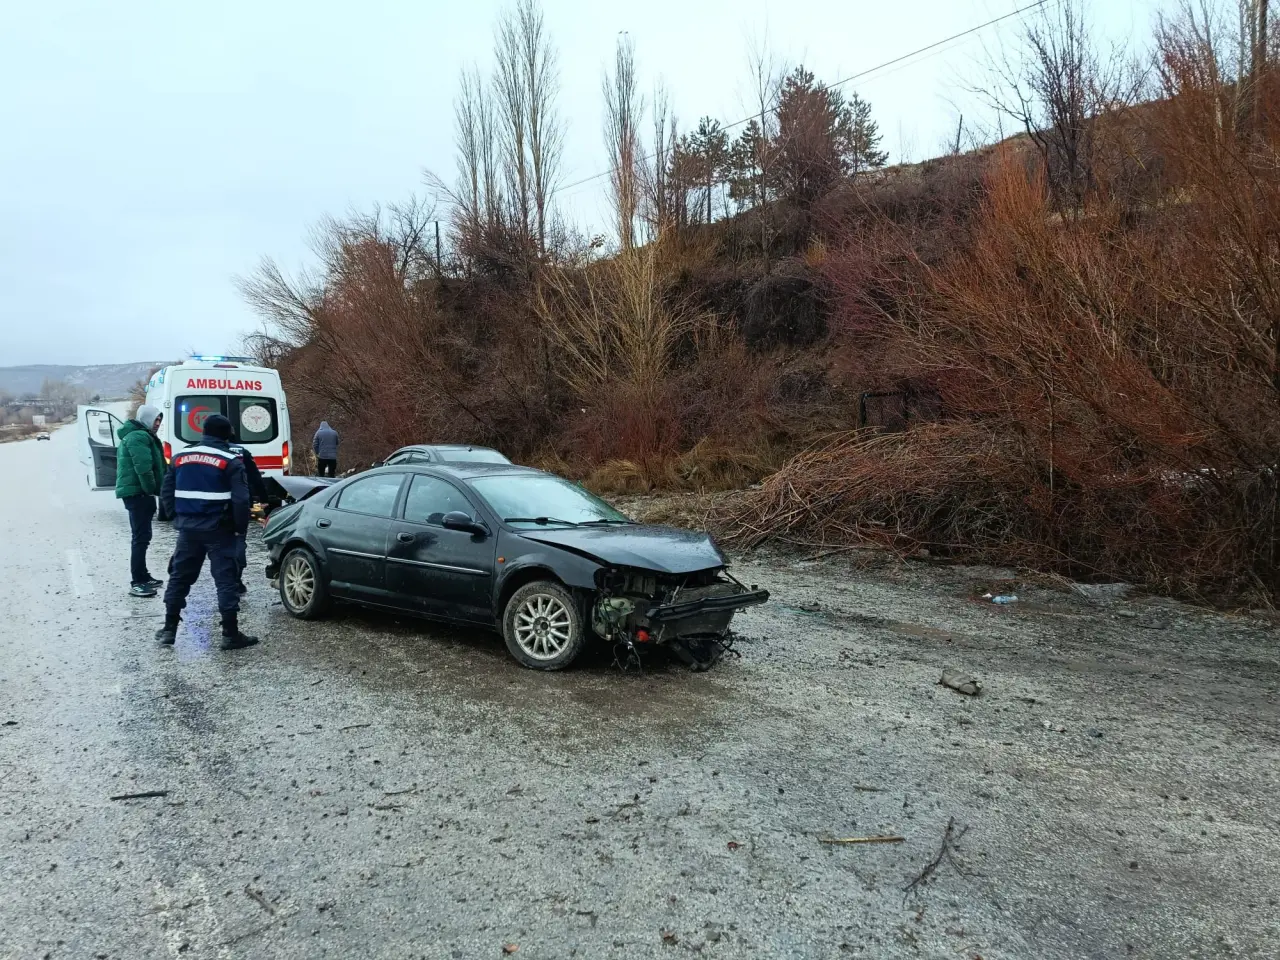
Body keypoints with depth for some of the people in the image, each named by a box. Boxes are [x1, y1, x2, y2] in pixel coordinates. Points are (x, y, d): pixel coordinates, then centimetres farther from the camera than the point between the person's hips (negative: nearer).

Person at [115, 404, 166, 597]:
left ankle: (142, 577, 26)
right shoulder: (139, 437, -14)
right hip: (138, 492, -11)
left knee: (141, 536, 17)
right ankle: (137, 582, -11)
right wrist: (152, 490, -14)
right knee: (141, 537, -11)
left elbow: (155, 466, 23)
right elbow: (143, 468, -24)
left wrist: (151, 491, 15)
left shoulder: (137, 435, 22)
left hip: (137, 492, 11)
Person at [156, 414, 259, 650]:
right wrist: (241, 528, -2)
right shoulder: (230, 461, -8)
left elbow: (166, 492, 12)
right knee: (225, 580, -1)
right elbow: (240, 499, -14)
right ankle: (230, 634, 0)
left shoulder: (181, 457, 8)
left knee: (179, 577, 16)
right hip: (219, 530, -4)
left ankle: (169, 629, 21)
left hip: (188, 529, 5)